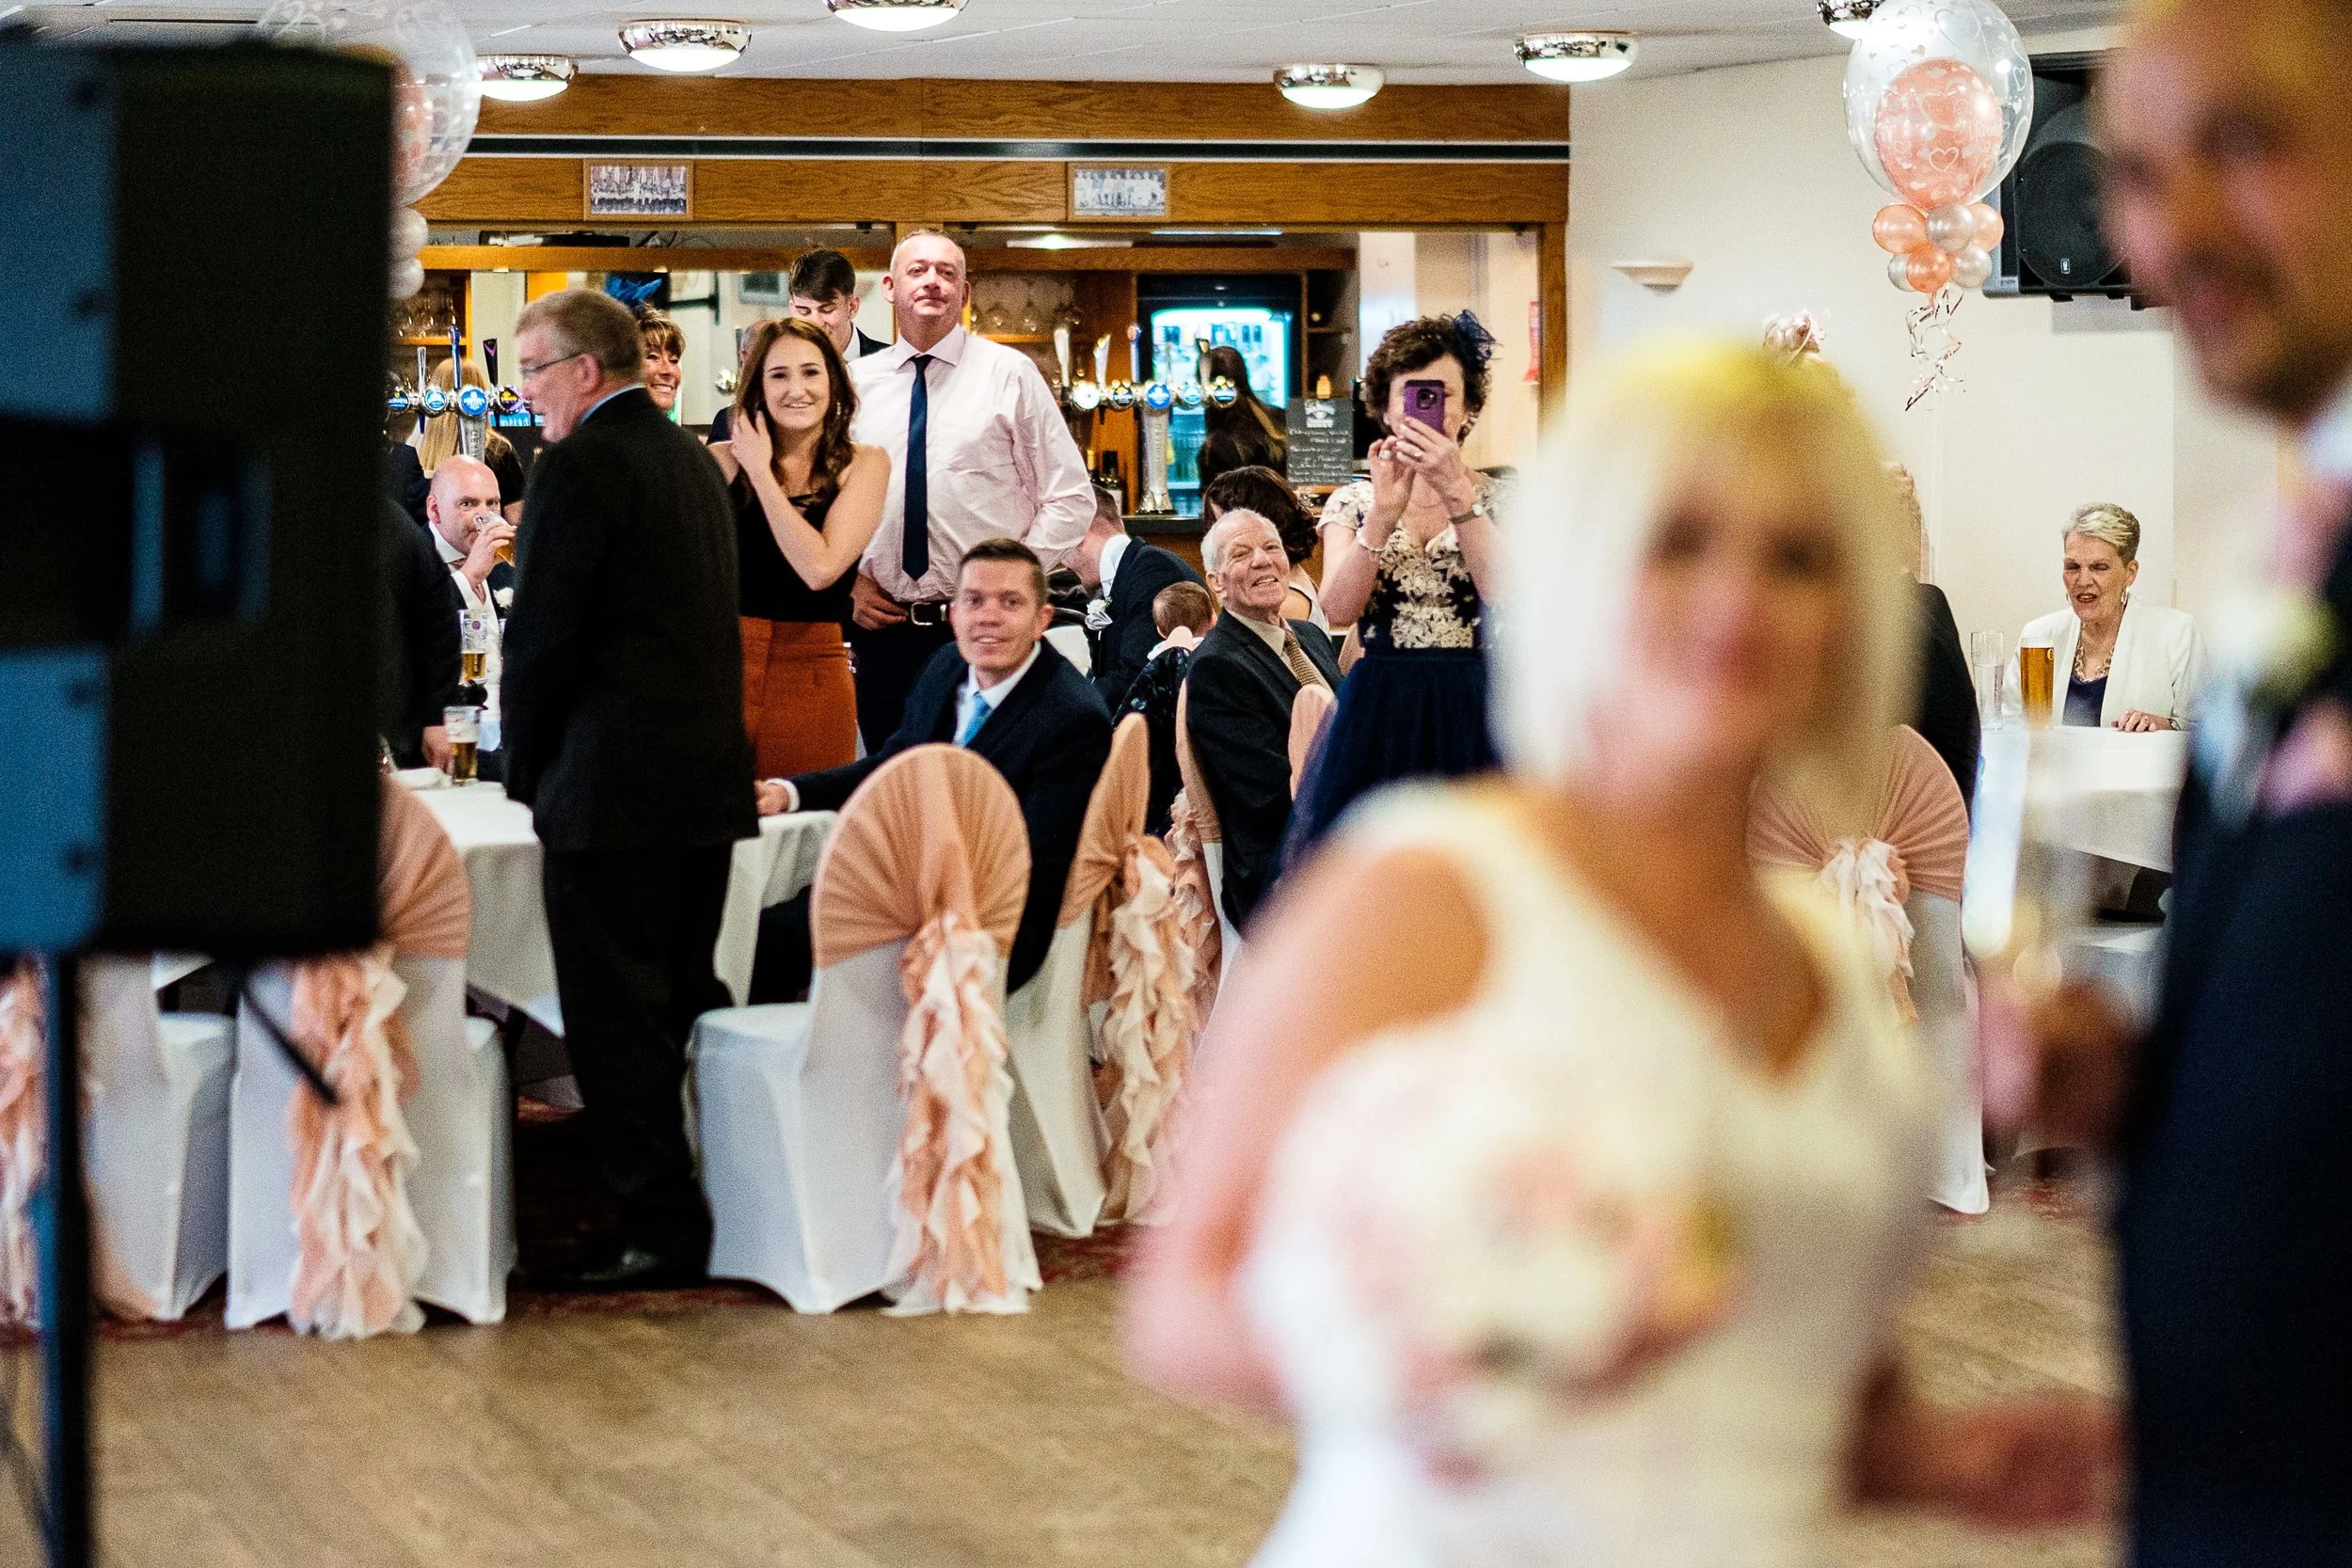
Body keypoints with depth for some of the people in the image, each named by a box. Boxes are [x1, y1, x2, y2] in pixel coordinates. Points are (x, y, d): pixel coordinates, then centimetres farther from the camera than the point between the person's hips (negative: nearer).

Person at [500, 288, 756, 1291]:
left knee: (616, 1016, -3)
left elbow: (541, 634, -15)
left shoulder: (580, 465, -12)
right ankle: (723, 1208, 20)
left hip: (612, 788, -9)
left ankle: (659, 1229, -3)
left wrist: (525, 771, -2)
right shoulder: (695, 460, 15)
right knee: (688, 1001, 15)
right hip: (709, 780, 9)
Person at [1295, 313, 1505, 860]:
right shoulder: (1352, 502, 8)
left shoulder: (1497, 499, 5)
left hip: (1472, 714, -1)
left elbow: (1508, 598, -15)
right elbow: (1339, 608, -8)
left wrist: (1457, 494, -19)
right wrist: (1384, 512, -17)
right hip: (1377, 713, 1)